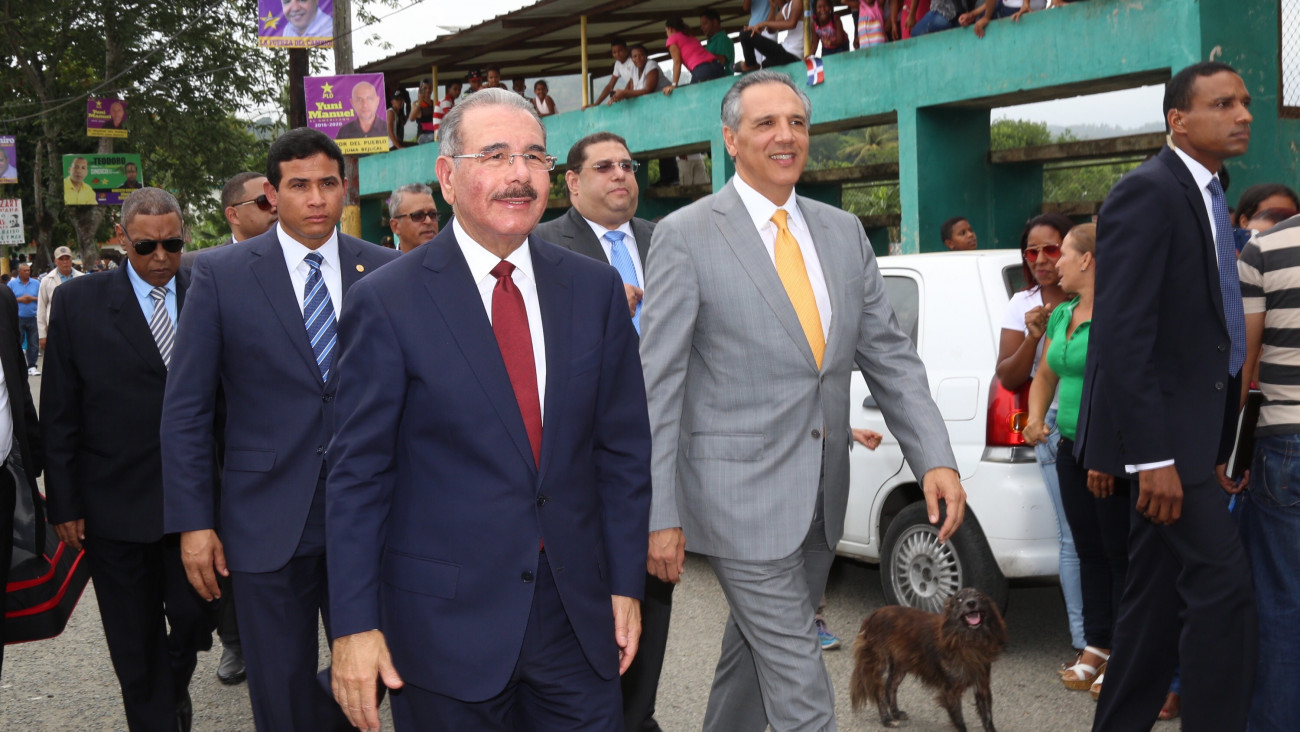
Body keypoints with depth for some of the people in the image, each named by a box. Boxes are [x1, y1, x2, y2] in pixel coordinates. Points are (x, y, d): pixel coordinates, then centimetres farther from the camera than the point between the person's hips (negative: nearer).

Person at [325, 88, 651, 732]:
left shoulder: (596, 289, 4)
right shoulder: (388, 302, -7)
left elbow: (622, 447, 7)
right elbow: (358, 473, -7)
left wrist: (625, 583, 4)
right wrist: (354, 625, -10)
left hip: (577, 615, 3)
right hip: (444, 623, -3)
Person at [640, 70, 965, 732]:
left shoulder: (844, 232, 8)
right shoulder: (685, 236, -9)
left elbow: (888, 354, 8)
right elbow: (657, 384, -9)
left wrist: (935, 458, -6)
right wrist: (659, 515, -12)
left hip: (822, 494, 6)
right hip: (740, 495, -6)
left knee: (756, 650, 21)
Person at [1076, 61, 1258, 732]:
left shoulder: (1207, 198, 15)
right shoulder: (1148, 193, -13)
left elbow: (1207, 322, 15)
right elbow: (1123, 334, -20)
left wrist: (1214, 447, 10)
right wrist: (1153, 455, -23)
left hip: (1193, 431, 9)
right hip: (1164, 428, -9)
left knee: (1158, 596, 13)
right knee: (1224, 586, -10)